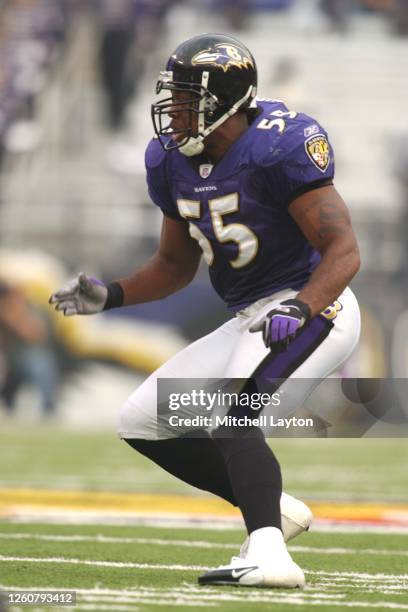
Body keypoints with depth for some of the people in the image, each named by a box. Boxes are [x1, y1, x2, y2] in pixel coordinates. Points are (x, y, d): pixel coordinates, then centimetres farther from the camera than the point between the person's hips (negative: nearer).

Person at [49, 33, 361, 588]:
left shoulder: (277, 147, -19)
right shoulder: (172, 162, 6)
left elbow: (344, 251, -21)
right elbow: (175, 266, 19)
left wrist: (300, 309, -37)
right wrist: (109, 296, 3)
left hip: (312, 308, -9)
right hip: (251, 320, 9)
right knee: (142, 423, 10)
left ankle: (268, 555, -43)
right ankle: (271, 508, 14)